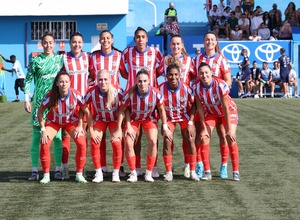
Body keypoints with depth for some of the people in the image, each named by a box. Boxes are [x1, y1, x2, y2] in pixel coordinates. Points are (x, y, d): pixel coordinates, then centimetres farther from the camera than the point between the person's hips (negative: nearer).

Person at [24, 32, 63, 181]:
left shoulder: (60, 59, 7)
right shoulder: (36, 61, 0)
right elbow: (28, 80, 1)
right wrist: (27, 100, -5)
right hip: (40, 101, -2)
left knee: (57, 136, 1)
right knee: (36, 136, -2)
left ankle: (58, 170, 6)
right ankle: (35, 171, 1)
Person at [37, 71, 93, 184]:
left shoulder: (76, 95, -28)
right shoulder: (50, 96, -28)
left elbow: (87, 112, -16)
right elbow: (40, 111, -13)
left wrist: (91, 130, -14)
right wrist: (43, 129, -18)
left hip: (71, 121, 0)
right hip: (53, 121, 0)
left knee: (82, 144, -20)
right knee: (44, 143, -21)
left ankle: (79, 174, -2)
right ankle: (46, 175, -6)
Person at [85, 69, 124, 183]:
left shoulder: (117, 91, -27)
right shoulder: (91, 92, -25)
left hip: (114, 119, -1)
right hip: (99, 119, 1)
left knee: (117, 143, -17)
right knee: (94, 143, -14)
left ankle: (116, 173, 0)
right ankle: (98, 174, 0)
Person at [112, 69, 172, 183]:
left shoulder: (155, 93, -28)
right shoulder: (130, 93, -30)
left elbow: (161, 110, -11)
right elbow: (122, 110, -17)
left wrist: (165, 128, -6)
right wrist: (119, 129, -16)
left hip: (149, 119, 0)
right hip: (133, 119, 0)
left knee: (153, 142, -16)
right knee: (128, 143, -13)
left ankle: (149, 173, -4)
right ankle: (133, 173, 2)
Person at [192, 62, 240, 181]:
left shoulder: (221, 85, -33)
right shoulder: (197, 87, -22)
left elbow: (226, 108, -29)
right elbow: (200, 108, -13)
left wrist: (229, 129, -28)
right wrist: (203, 128, -14)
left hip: (229, 112, -3)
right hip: (211, 113, 3)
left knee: (231, 139, -16)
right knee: (204, 138, -10)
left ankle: (236, 172, -5)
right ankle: (207, 172, -1)